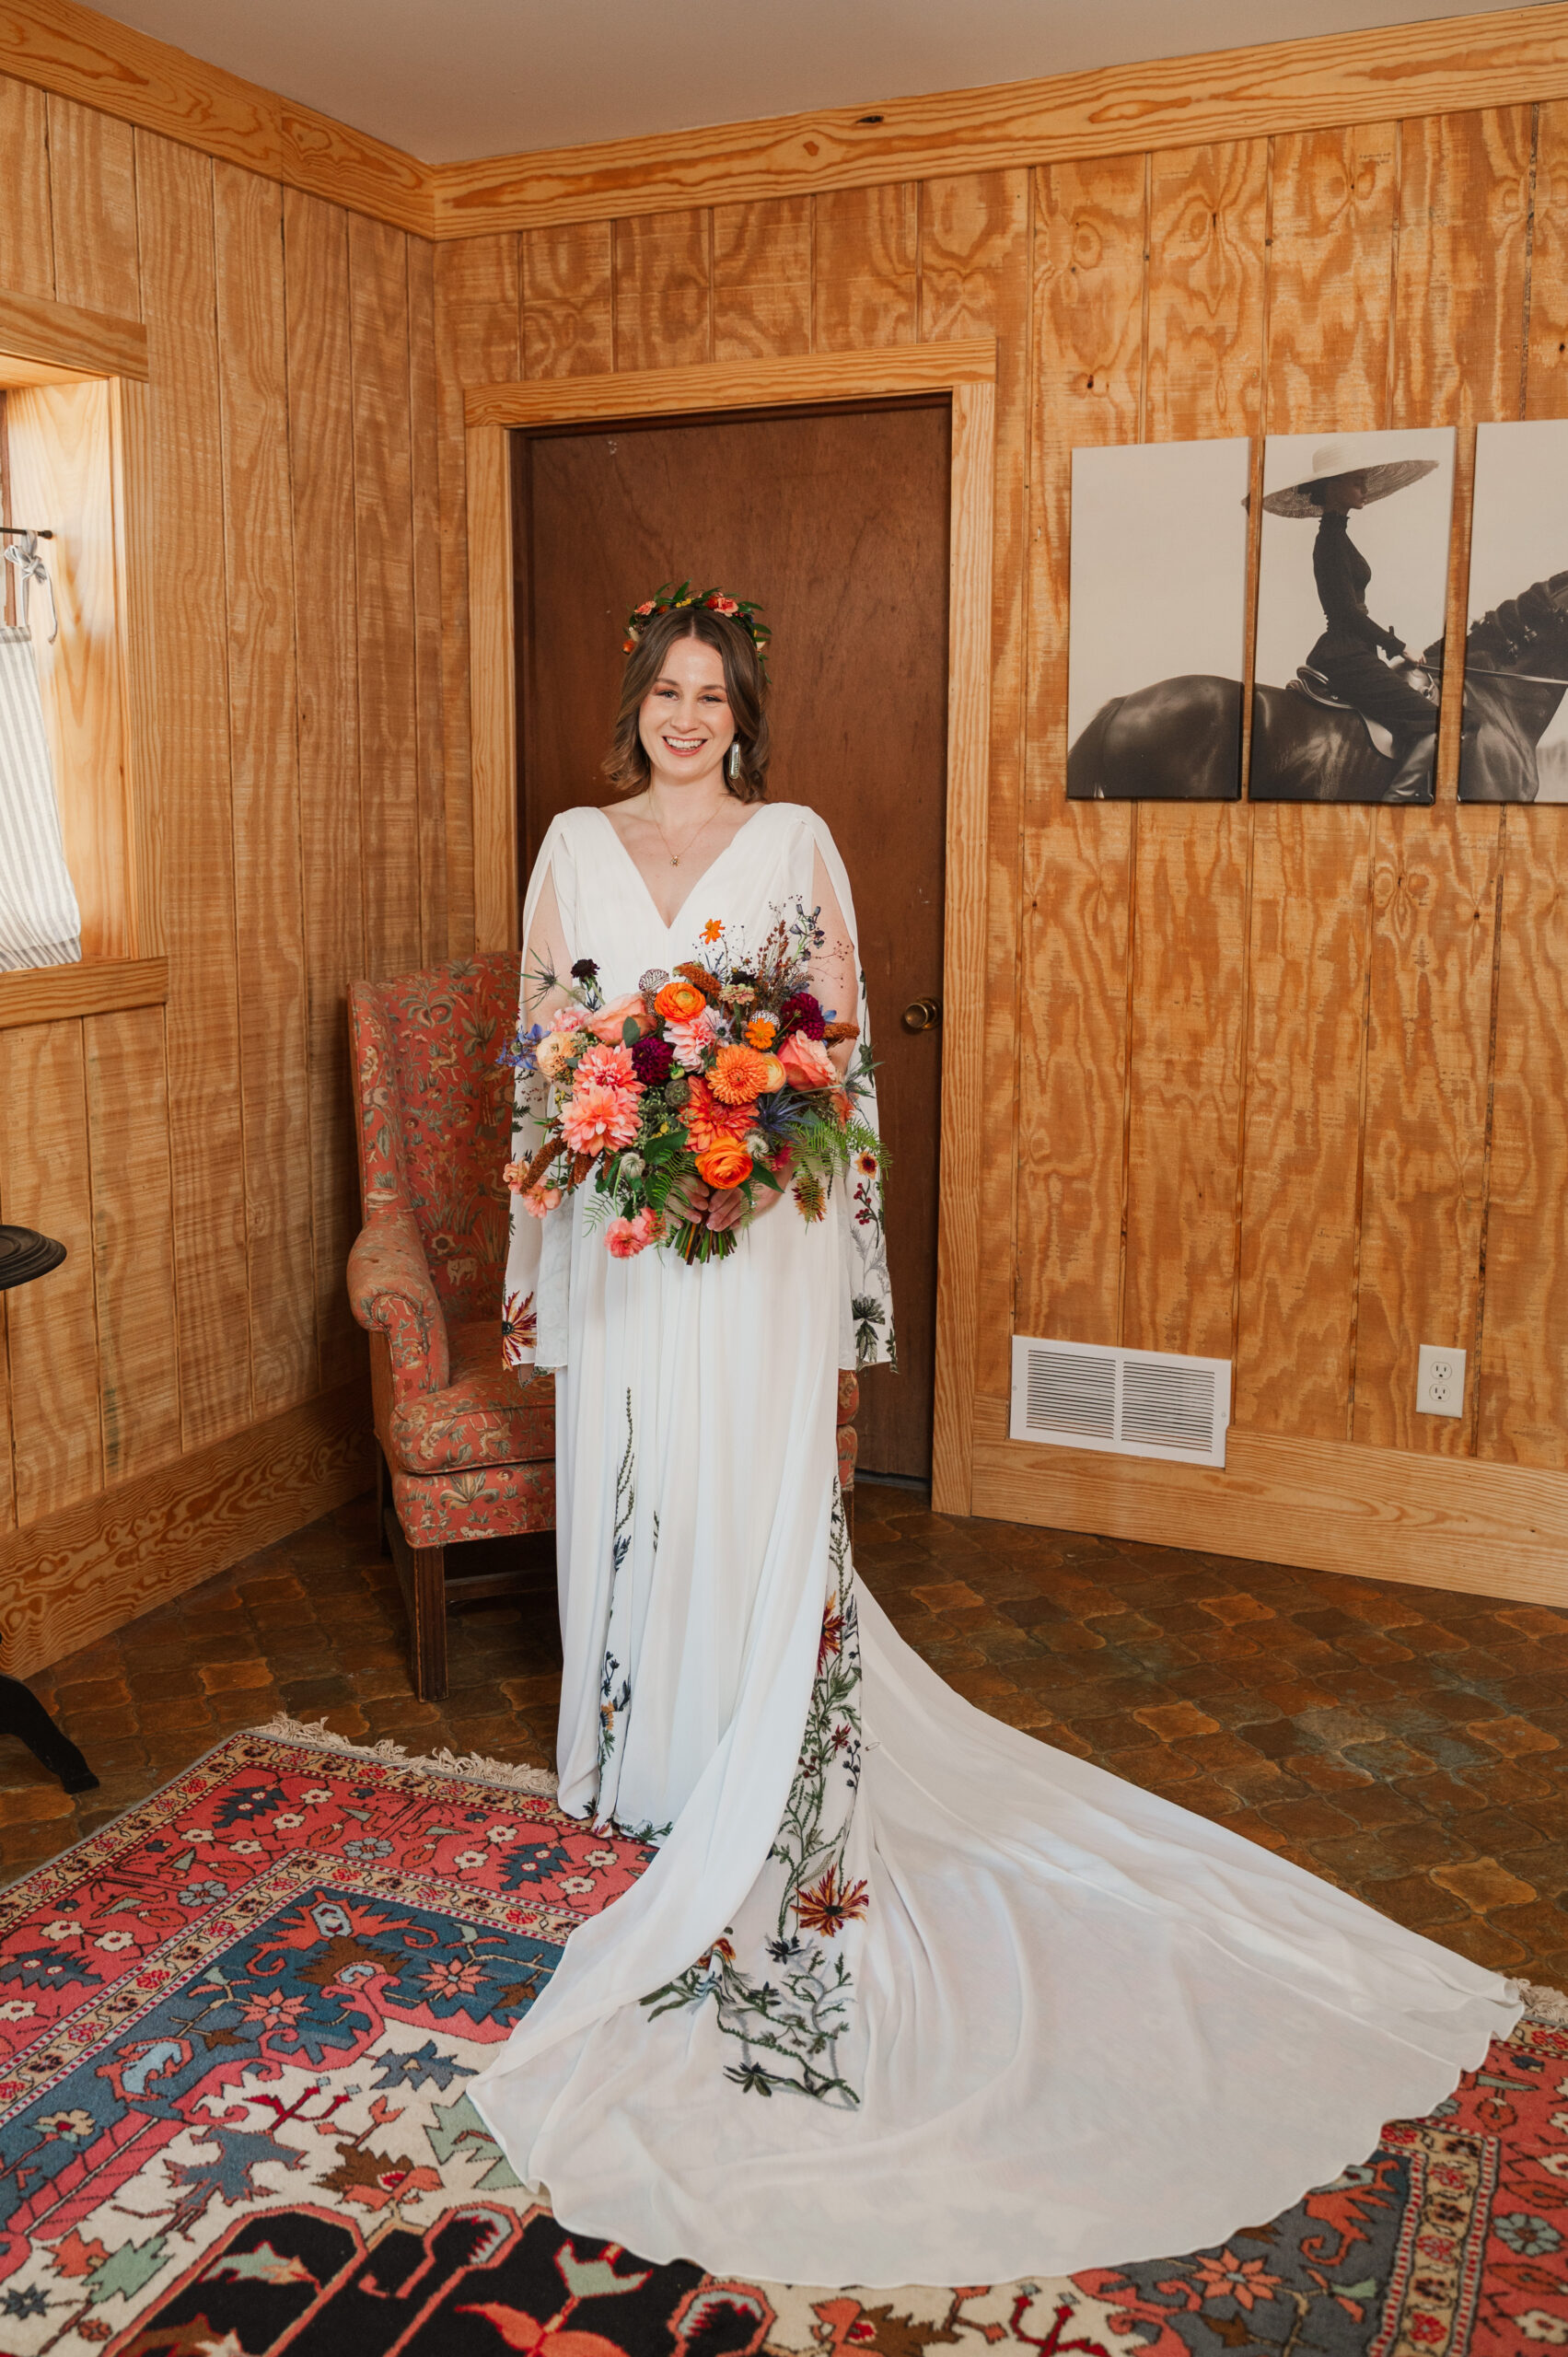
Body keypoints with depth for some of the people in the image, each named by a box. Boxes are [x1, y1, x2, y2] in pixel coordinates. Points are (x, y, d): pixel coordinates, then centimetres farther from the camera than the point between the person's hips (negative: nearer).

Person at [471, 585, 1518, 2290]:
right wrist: (536, 1255, 4)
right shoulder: (576, 846, 10)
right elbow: (537, 1034, 10)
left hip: (756, 1233, -3)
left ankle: (765, 1816, 8)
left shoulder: (795, 842, 2)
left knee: (757, 1504, -4)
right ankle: (647, 1762, 30)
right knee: (627, 1496, 11)